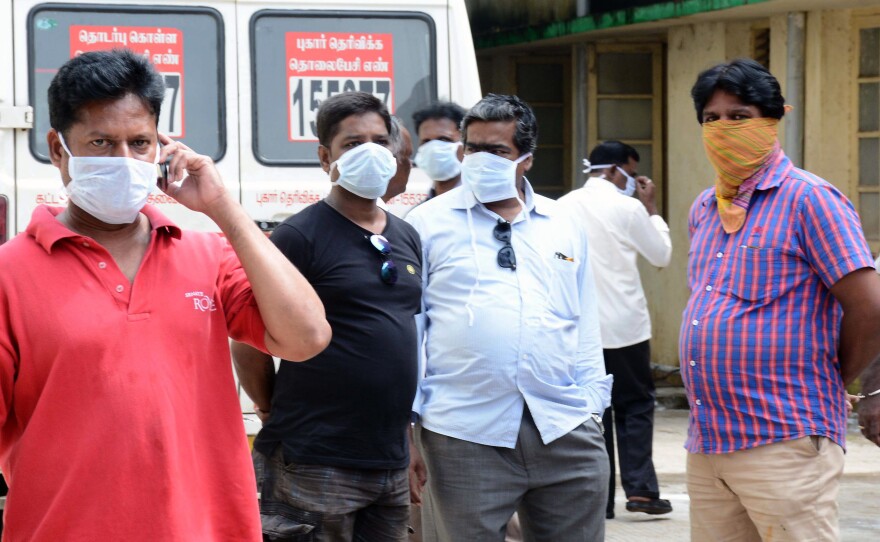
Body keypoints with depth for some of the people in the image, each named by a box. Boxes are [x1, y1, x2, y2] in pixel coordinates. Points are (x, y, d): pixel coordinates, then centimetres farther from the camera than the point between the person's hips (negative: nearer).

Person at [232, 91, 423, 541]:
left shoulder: (406, 238, 14)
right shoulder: (300, 236, -8)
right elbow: (248, 344, -8)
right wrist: (278, 414, 0)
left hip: (391, 465, 7)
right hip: (317, 466, -7)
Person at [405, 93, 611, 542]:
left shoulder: (565, 228, 14)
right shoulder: (428, 224, 4)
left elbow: (585, 332, 16)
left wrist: (591, 413, 10)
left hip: (566, 430, 3)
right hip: (465, 435, -3)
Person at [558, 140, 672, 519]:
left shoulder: (563, 207, 4)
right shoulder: (628, 208, -8)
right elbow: (661, 255, 4)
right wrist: (651, 209, 12)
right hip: (624, 326, -4)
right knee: (635, 406, 7)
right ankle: (639, 488, -2)